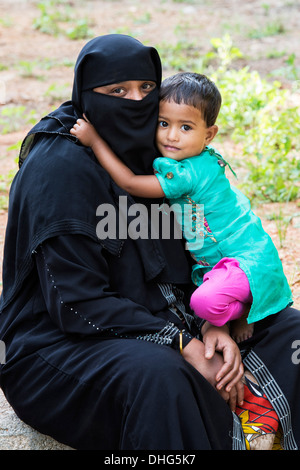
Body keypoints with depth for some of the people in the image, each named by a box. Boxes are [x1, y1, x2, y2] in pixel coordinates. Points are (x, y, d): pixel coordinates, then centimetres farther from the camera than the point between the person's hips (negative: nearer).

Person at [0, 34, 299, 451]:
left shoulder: (145, 151, 5)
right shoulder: (59, 170, -19)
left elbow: (176, 260, 9)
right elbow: (77, 303, -22)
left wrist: (209, 324, -10)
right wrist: (185, 347, -24)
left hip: (153, 319, 8)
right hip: (61, 341, -8)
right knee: (160, 377, -39)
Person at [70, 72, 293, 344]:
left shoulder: (191, 172, -27)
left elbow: (130, 183, -26)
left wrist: (95, 140, -22)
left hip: (247, 258, -10)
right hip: (217, 260, 10)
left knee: (204, 302, -31)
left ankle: (244, 311, -1)